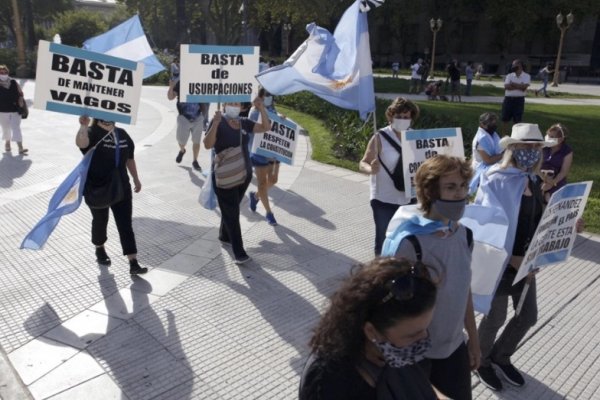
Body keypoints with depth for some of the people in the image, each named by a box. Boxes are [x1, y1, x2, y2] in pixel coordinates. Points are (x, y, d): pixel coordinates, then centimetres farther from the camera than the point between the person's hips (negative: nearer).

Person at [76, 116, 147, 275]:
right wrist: (84, 126, -45)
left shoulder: (122, 134, 7)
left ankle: (133, 263, -2)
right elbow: (81, 143, -34)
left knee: (125, 223, -1)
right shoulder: (92, 133, -10)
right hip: (97, 188, -3)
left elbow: (129, 158, 16)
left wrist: (136, 179, 17)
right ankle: (100, 249, 42)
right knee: (100, 220, 15)